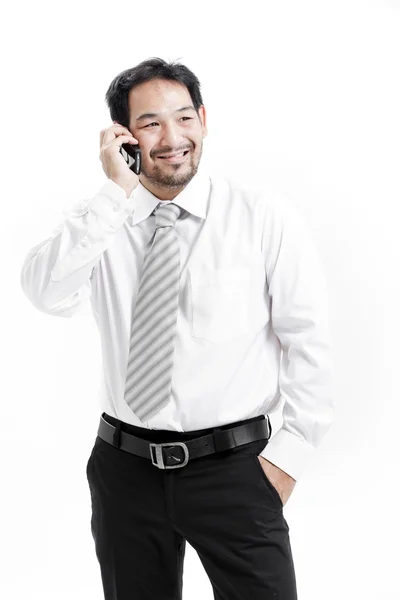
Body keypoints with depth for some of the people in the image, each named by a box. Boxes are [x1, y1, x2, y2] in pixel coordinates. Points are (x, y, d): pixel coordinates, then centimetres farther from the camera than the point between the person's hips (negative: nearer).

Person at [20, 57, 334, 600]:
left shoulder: (266, 219, -4)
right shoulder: (99, 223, 1)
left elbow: (308, 341, -2)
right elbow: (48, 294, -17)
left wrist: (290, 452, -7)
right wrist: (117, 194, -20)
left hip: (233, 467, -2)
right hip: (126, 467, 3)